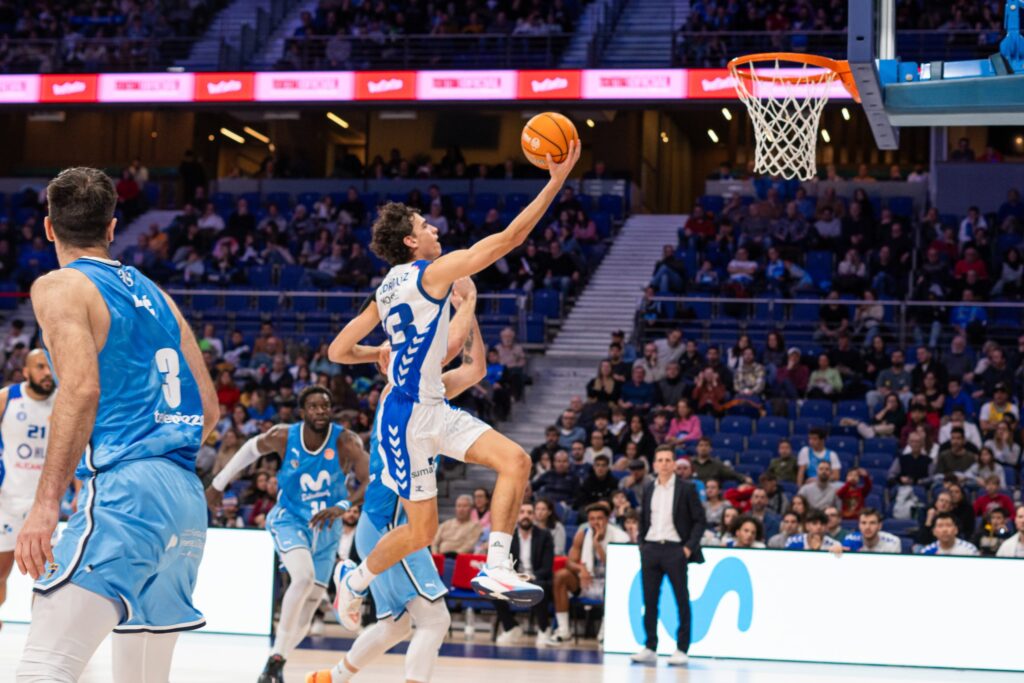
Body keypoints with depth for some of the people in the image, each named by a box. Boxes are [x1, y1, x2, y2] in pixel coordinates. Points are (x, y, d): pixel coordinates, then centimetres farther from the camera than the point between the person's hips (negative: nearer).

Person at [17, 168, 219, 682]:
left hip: (123, 489, -8)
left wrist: (46, 503, -20)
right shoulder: (153, 294, 22)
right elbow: (208, 409, 21)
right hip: (186, 495, 8)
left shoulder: (60, 287, 0)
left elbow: (82, 389, -16)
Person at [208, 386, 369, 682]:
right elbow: (252, 448, 6)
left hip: (326, 530, 2)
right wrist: (219, 483, 14)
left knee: (305, 614, 5)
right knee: (304, 577, -31)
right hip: (289, 520, -2)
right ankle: (276, 659, -23)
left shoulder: (345, 441, -20)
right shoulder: (284, 437, -15)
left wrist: (342, 506, -42)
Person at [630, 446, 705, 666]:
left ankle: (682, 650, 2)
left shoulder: (686, 489, -1)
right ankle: (650, 648, 10)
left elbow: (700, 520, -2)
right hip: (651, 548, 4)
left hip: (675, 549, -4)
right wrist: (642, 544, 7)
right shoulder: (648, 490, 12)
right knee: (650, 600, 4)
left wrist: (689, 547, -10)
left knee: (682, 600, -1)